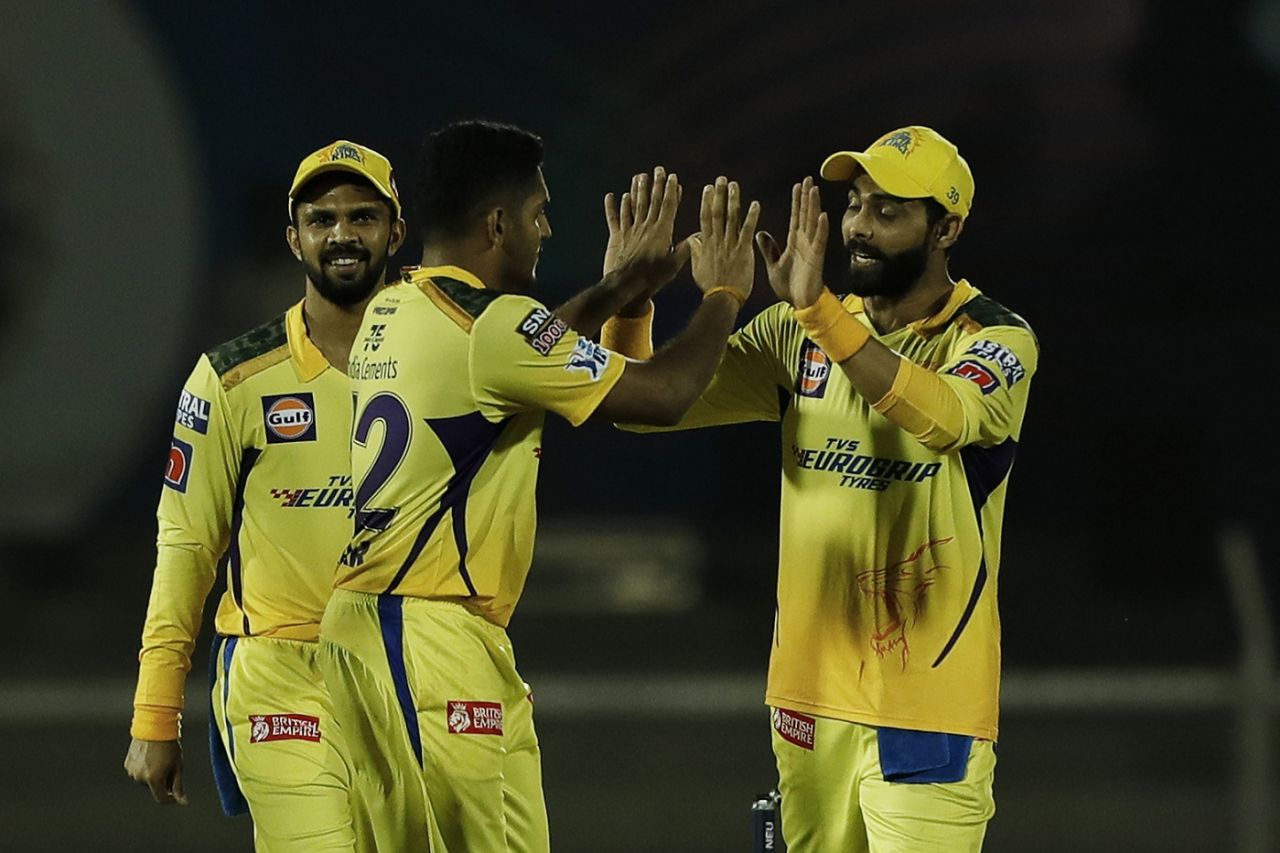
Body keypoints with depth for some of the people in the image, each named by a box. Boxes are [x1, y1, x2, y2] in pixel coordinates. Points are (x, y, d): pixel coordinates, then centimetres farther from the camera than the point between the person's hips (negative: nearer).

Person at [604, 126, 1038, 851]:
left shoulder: (996, 340, -6)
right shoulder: (799, 336, 9)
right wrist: (629, 299, -13)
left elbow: (946, 417, -29)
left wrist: (819, 309, -37)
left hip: (928, 701, -5)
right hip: (812, 692, 5)